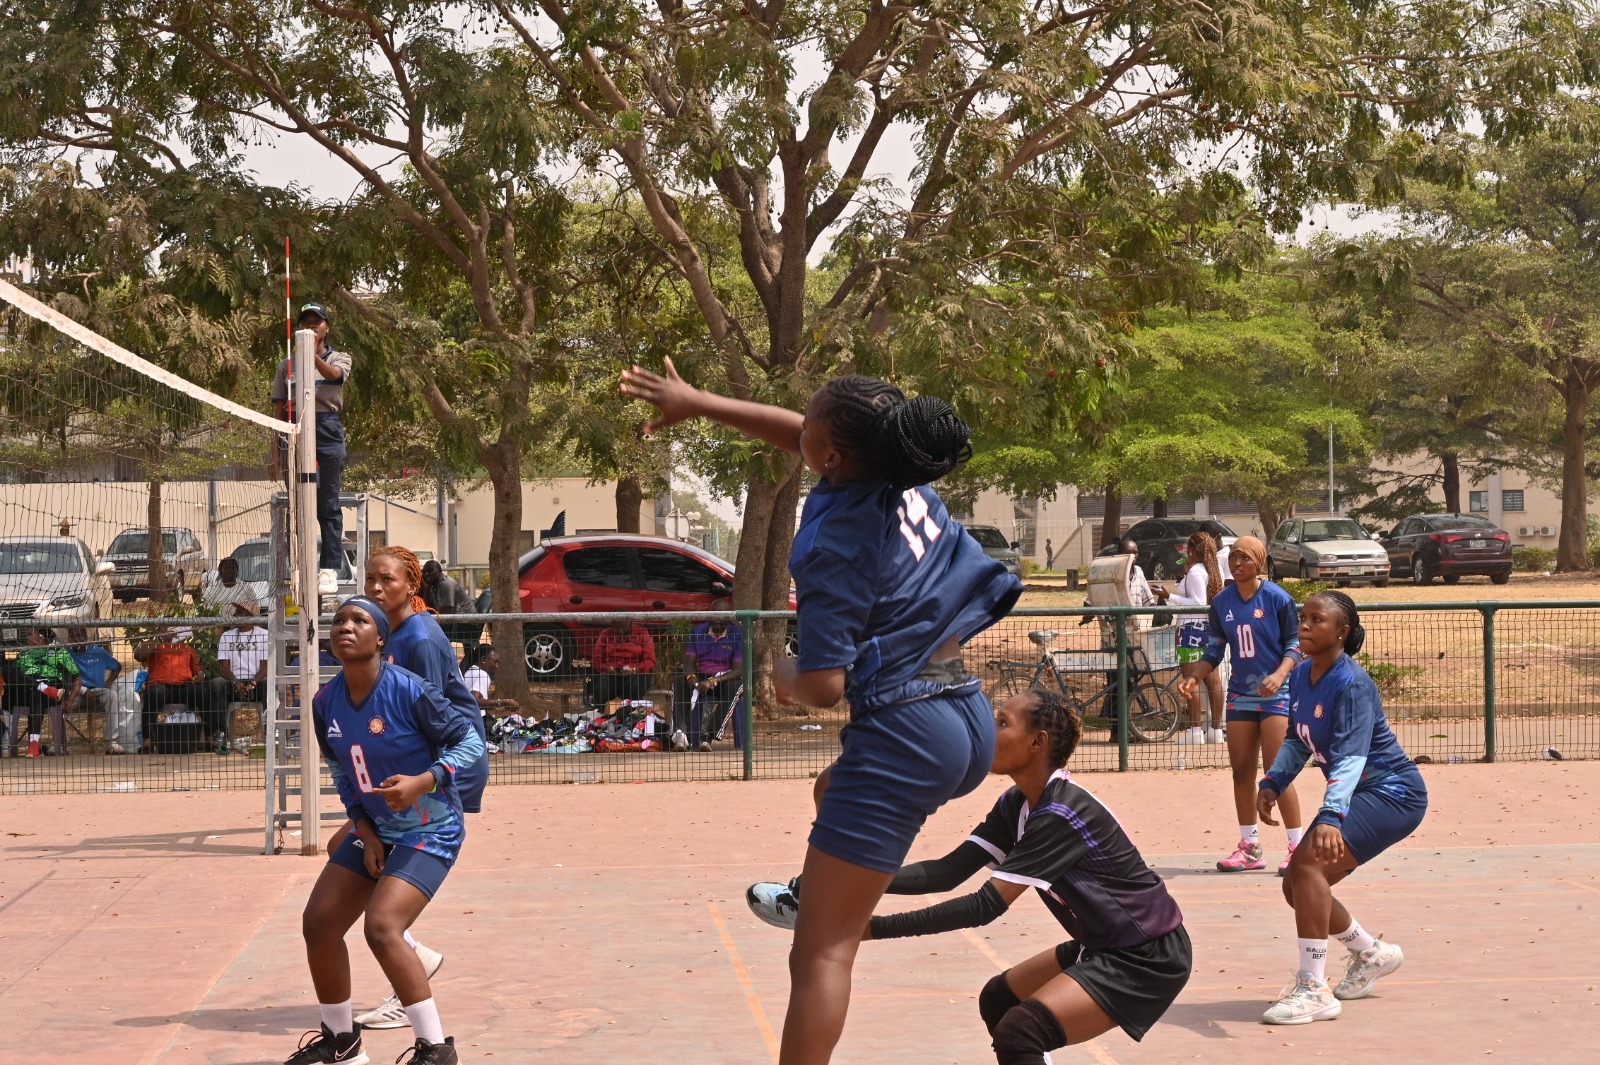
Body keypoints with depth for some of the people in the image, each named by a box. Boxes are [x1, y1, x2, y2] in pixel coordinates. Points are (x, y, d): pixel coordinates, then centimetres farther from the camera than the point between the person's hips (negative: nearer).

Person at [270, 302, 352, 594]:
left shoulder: (339, 358, 9)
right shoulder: (287, 365, 14)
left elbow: (332, 374, -17)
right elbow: (279, 411, 12)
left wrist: (313, 355, -39)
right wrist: (275, 452, 3)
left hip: (328, 430, -2)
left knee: (328, 504, -3)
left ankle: (329, 569, -5)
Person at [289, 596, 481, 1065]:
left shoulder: (408, 691, -22)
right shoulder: (326, 702, -3)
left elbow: (469, 739, -16)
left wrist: (423, 780, -30)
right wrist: (364, 830, 1)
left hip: (430, 832, -7)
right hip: (375, 831, 8)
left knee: (382, 928, -24)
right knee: (318, 922, 5)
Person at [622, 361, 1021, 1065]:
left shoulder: (836, 543, -16)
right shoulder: (906, 482, 6)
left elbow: (823, 687, -16)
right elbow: (799, 438, 23)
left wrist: (781, 675, 6)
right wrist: (697, 402, 29)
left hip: (904, 734, -9)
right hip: (970, 721, 9)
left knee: (821, 951, -5)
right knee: (834, 788, 41)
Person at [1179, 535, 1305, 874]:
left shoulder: (1277, 598, -7)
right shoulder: (1221, 602, 6)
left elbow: (1294, 643, -5)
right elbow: (1214, 649, 13)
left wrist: (1280, 675, -21)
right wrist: (1195, 678, -2)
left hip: (1275, 694, -5)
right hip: (1240, 694, 5)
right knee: (1241, 773, 7)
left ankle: (1298, 847, -2)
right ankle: (1250, 848, 17)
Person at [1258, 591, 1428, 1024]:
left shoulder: (1351, 685, -24)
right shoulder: (1301, 675, 2)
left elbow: (1350, 757, -35)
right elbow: (1298, 740, 14)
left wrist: (1331, 816, -48)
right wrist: (1272, 782, -3)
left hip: (1392, 792, -9)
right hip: (1357, 795, 9)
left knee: (1308, 862, -27)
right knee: (1297, 886, 10)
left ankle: (1313, 990, -23)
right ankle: (1372, 953, 35)